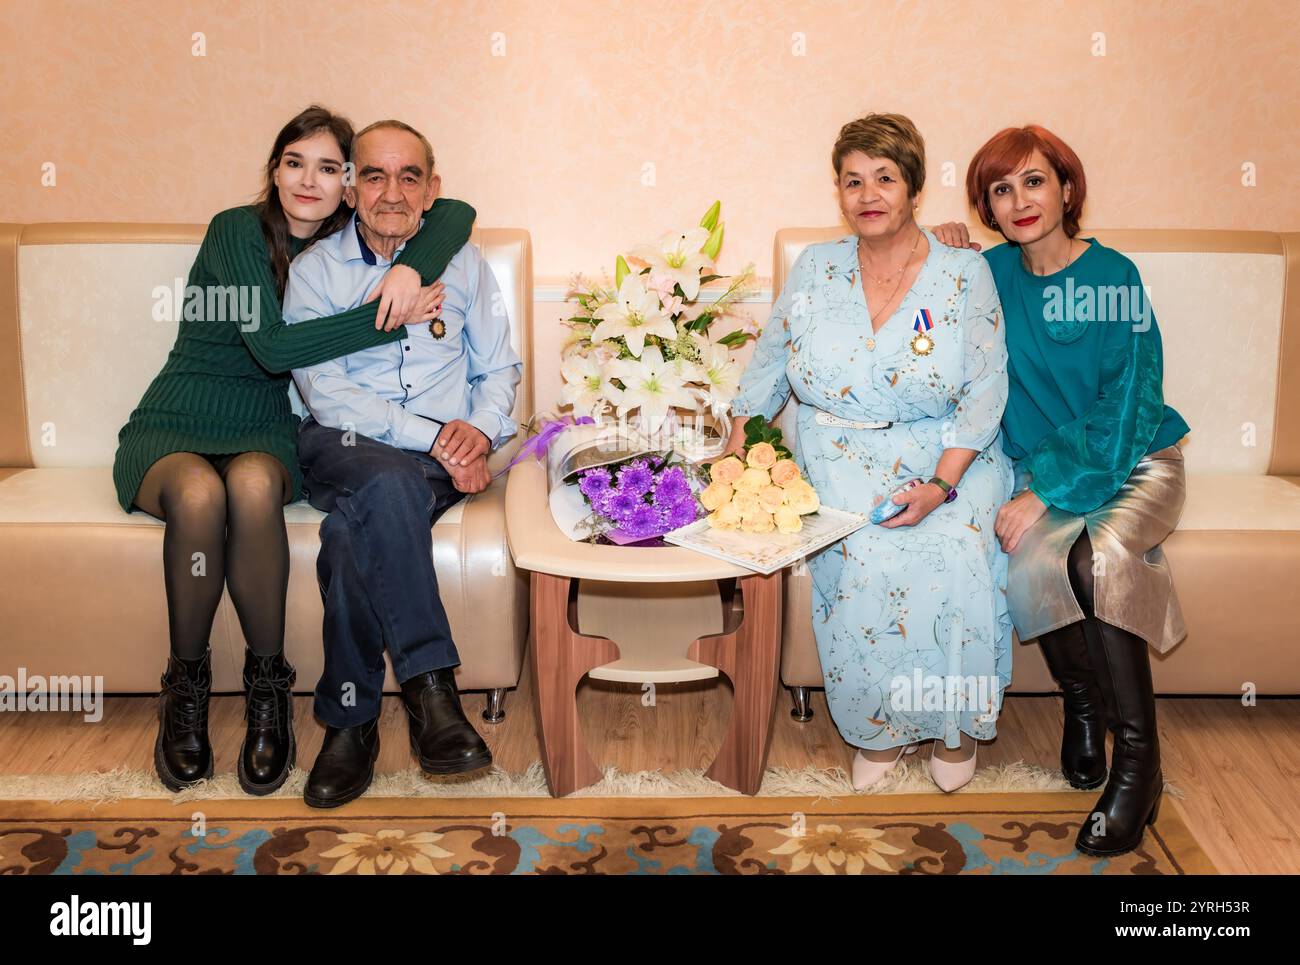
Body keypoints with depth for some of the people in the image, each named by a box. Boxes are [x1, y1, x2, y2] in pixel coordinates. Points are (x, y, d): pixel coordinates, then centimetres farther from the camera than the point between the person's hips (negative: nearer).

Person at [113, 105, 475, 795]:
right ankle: (185, 686, -16)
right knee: (199, 493, -38)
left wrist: (411, 269, -21)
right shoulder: (238, 231, -6)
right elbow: (271, 346, -18)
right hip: (172, 427, -2)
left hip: (263, 435, 2)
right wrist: (392, 319, -20)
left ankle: (268, 685, -22)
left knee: (253, 484, -36)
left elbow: (457, 212, 0)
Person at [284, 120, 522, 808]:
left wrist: (479, 428, -8)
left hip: (445, 456, 1)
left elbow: (499, 369, 17)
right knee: (388, 483, -38)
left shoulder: (462, 262, 15)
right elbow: (324, 392, -6)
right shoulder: (315, 270, 6)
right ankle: (430, 686, -36)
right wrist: (432, 438, -17)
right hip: (343, 448, -1)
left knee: (351, 528, -33)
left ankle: (350, 720, -24)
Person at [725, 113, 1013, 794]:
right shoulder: (815, 270, 7)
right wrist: (737, 443, 2)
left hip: (946, 457, -1)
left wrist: (940, 485, -17)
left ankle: (954, 720, -2)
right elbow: (770, 363, 14)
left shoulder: (964, 275, -1)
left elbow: (984, 392, -5)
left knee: (953, 553, -28)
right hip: (841, 457, 1)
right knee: (867, 556, -29)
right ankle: (877, 728, -7)